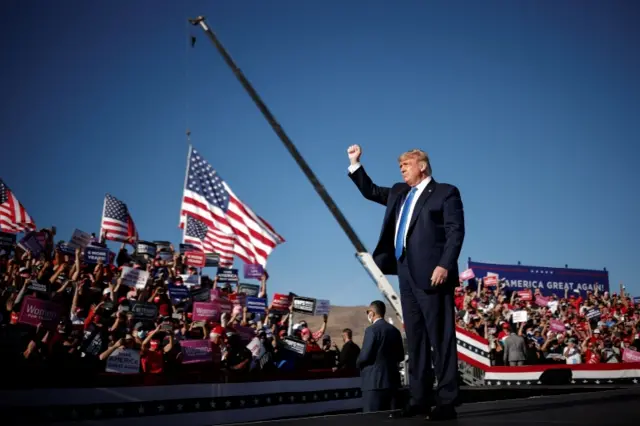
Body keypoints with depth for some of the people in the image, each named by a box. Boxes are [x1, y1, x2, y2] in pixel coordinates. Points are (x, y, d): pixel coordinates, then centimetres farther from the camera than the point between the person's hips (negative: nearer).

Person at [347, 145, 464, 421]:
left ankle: (447, 401, -3)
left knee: (440, 337, -6)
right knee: (415, 338, 8)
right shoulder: (399, 193, 21)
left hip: (431, 274, -7)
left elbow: (456, 231, -9)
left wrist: (444, 265, -20)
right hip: (407, 275, 7)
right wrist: (355, 163, 21)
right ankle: (420, 399, 12)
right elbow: (370, 191, 32)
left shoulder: (445, 192, 0)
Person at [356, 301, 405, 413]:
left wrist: (358, 363, 6)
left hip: (374, 381, -8)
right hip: (392, 380, 8)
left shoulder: (372, 329, -11)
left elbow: (365, 356, -14)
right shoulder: (395, 330, 11)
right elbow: (400, 356, 16)